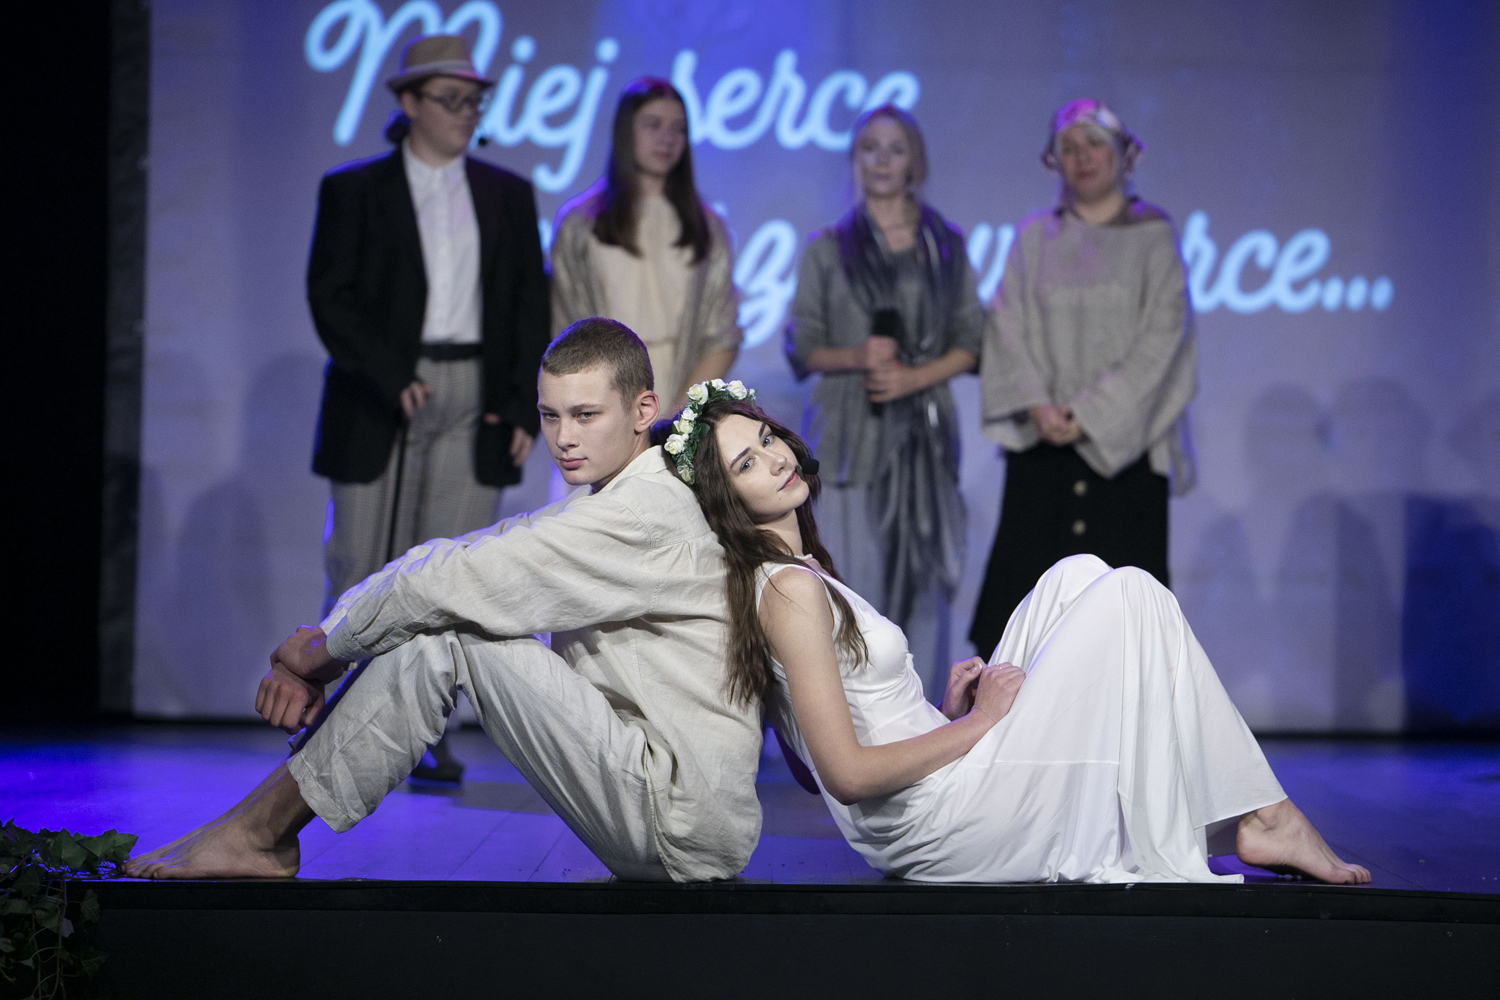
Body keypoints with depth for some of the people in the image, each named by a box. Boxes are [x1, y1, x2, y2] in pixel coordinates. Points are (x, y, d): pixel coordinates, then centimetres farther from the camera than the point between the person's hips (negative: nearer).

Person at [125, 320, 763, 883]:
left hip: (687, 833, -9)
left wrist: (325, 646, -3)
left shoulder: (647, 514, -17)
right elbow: (449, 562, 8)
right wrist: (313, 663, -3)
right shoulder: (598, 505, 15)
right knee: (438, 623, 5)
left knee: (451, 631, -15)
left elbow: (452, 581, -17)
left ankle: (261, 832, -6)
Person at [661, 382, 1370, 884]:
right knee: (1130, 594, -7)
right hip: (936, 828, -10)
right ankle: (1261, 815, 1)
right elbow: (847, 773, -22)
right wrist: (977, 722, -12)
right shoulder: (791, 590, -17)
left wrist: (945, 713, 3)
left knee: (1077, 577, 8)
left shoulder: (795, 572, 14)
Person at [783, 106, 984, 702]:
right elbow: (802, 347, 5)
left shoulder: (946, 247, 11)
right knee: (851, 575, -8)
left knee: (922, 575, -2)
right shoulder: (829, 249, 8)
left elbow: (970, 344, 8)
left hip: (923, 432, 1)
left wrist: (913, 376, -10)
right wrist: (855, 356, -14)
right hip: (850, 433, -1)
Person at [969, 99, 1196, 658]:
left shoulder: (1152, 236, 3)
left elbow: (1162, 334, -5)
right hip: (1043, 444, 2)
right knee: (1026, 568, -4)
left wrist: (1092, 411, -12)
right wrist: (1037, 404, -12)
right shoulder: (1034, 239, 12)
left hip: (1123, 443, -2)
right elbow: (1009, 326, 4)